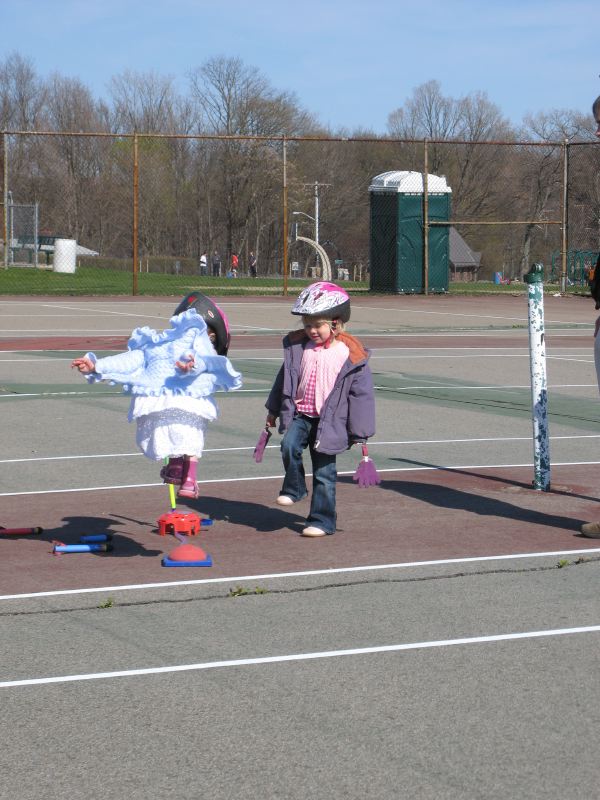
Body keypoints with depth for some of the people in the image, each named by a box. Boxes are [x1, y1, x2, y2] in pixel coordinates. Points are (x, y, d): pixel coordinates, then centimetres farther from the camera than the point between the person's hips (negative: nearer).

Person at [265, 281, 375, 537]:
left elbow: (361, 394, -4)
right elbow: (284, 379, 16)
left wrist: (359, 434, -3)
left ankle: (322, 521, 12)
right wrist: (273, 410, 22)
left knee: (324, 473, 2)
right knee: (289, 446, -23)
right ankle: (294, 488, 2)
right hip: (300, 413, 3)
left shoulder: (350, 355, -9)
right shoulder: (297, 347, 3)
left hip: (329, 420, -3)